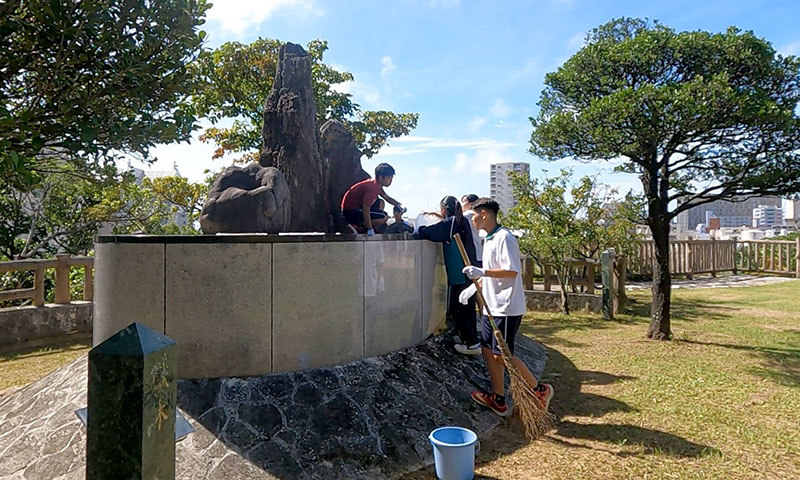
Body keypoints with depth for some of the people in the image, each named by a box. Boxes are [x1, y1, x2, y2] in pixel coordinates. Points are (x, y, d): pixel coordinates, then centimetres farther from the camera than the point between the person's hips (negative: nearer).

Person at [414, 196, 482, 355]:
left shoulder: (449, 223, -10)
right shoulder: (462, 222, 13)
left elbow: (430, 232, -11)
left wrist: (416, 233, 6)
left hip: (458, 274, -8)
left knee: (455, 309, -1)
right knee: (468, 307, 16)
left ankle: (472, 343, -1)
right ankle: (471, 338, 23)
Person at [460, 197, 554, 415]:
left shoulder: (504, 238, -16)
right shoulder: (489, 239, 15)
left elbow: (512, 271, -24)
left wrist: (482, 271, -27)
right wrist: (474, 287, 15)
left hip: (506, 307, -10)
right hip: (492, 306, 10)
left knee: (502, 354, -4)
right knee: (488, 351, 11)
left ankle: (539, 389, 14)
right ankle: (498, 400, 22)